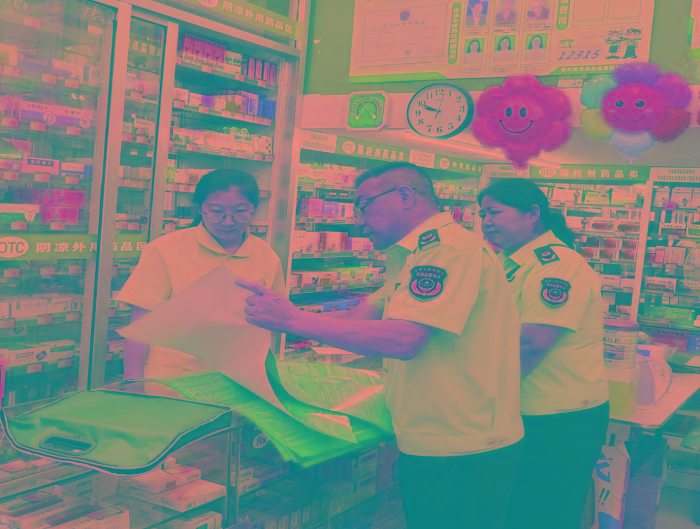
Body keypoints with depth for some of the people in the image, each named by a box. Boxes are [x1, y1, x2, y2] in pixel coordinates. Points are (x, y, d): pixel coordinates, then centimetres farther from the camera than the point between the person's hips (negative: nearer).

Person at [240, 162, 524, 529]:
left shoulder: (448, 248, -18)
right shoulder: (414, 256, 17)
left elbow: (404, 339, -28)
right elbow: (361, 317, 13)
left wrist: (294, 320, -24)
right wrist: (273, 313, 2)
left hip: (462, 455, -9)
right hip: (432, 444, 10)